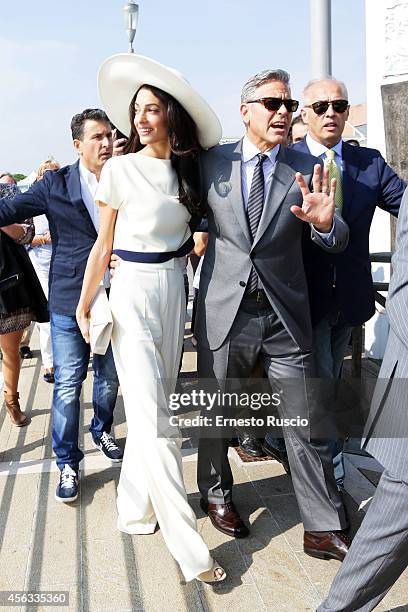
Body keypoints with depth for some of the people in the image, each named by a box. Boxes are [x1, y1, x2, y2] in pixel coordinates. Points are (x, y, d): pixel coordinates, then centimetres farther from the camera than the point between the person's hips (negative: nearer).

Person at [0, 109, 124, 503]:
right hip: (69, 300, -2)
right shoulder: (56, 183, -3)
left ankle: (102, 431, 42)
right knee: (68, 383, 1)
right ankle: (67, 463, 16)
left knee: (109, 376, 17)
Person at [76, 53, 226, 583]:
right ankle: (188, 548, -2)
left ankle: (135, 507, 29)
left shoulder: (188, 168, 5)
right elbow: (104, 245, -3)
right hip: (132, 291, -5)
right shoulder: (121, 168, -7)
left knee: (157, 405, 11)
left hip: (174, 290, 5)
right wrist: (84, 304, 0)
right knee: (150, 416, -7)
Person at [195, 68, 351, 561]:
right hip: (225, 312, 0)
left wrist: (325, 222, -22)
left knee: (305, 424, 4)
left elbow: (337, 242, 0)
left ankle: (323, 529, 19)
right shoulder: (212, 161, 1)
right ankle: (216, 493, 40)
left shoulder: (306, 168, 2)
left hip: (285, 316, 0)